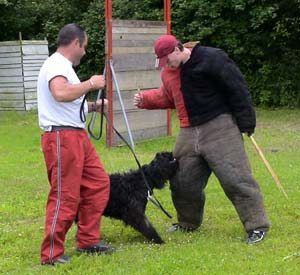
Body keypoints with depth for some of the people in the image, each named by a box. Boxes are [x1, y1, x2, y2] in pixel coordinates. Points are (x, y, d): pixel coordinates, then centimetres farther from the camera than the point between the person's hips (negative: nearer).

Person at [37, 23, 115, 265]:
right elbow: (61, 93, -31)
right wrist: (91, 84, -19)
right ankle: (52, 254, -1)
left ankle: (88, 241, 21)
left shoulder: (62, 66, 20)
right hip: (62, 137, -11)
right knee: (65, 196, -8)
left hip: (77, 135, 11)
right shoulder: (57, 64, -12)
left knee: (98, 184, 13)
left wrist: (93, 107, 29)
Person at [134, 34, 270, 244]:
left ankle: (257, 226, -4)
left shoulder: (211, 59, -14)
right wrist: (145, 99, 12)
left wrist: (246, 122, -13)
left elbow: (237, 89, -13)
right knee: (182, 181, 12)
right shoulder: (168, 71, 11)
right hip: (189, 132, 7)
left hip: (219, 127, -7)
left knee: (235, 178, -12)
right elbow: (166, 96, 29)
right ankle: (187, 223, 34)